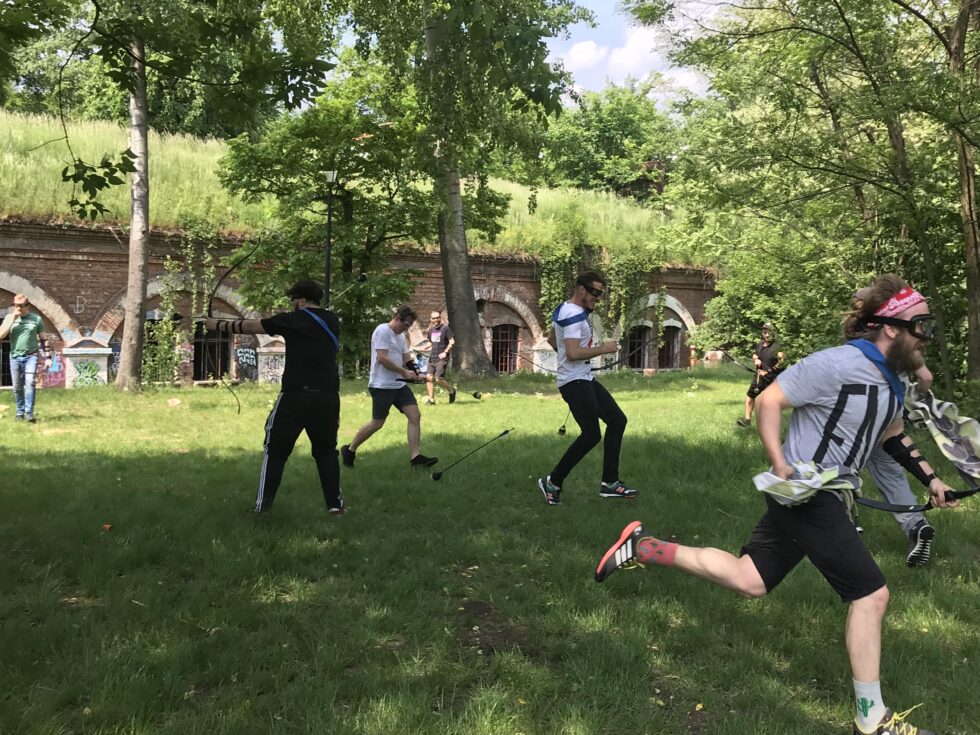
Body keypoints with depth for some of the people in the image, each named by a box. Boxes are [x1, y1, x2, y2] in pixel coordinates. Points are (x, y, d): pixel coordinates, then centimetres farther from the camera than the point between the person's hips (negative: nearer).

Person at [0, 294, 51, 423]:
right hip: (15, 357, 2)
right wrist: (12, 319, -11)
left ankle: (29, 413, -17)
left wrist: (47, 357, 4)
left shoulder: (36, 319, 3)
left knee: (30, 383, -16)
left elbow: (42, 339, 9)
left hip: (31, 356, -2)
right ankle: (20, 412, 15)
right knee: (17, 387, 6)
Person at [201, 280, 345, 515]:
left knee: (275, 450, 8)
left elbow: (250, 326, 7)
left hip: (296, 395, -4)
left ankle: (263, 505, 9)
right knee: (326, 450, 16)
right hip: (328, 396, 4)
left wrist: (217, 325, 20)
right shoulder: (331, 320, 10)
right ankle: (335, 504, 10)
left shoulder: (293, 320, -1)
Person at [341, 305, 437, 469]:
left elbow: (406, 358, 15)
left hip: (399, 385, 9)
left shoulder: (401, 336, 16)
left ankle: (415, 457, -4)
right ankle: (349, 450, 19)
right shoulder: (382, 331, -12)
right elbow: (381, 358, -19)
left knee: (415, 416, -4)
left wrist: (412, 368, -8)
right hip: (382, 386, -8)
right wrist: (404, 372, -17)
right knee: (377, 423, -1)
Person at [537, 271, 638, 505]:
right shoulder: (574, 315, -18)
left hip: (585, 380, 11)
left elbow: (555, 342, 29)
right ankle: (552, 482, 0)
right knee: (591, 434, -14)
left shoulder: (564, 310, 16)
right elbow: (573, 353, -28)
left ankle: (609, 483, 10)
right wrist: (603, 349, -18)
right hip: (575, 382, -11)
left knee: (617, 420, 8)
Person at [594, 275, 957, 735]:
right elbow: (769, 401, -18)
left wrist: (928, 477, 20)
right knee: (871, 594, -4)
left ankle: (643, 548, 18)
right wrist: (781, 467, -24)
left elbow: (892, 435, 27)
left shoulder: (892, 378, 10)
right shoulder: (837, 364, -20)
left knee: (749, 581, 11)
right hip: (807, 494, -9)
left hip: (825, 497, 9)